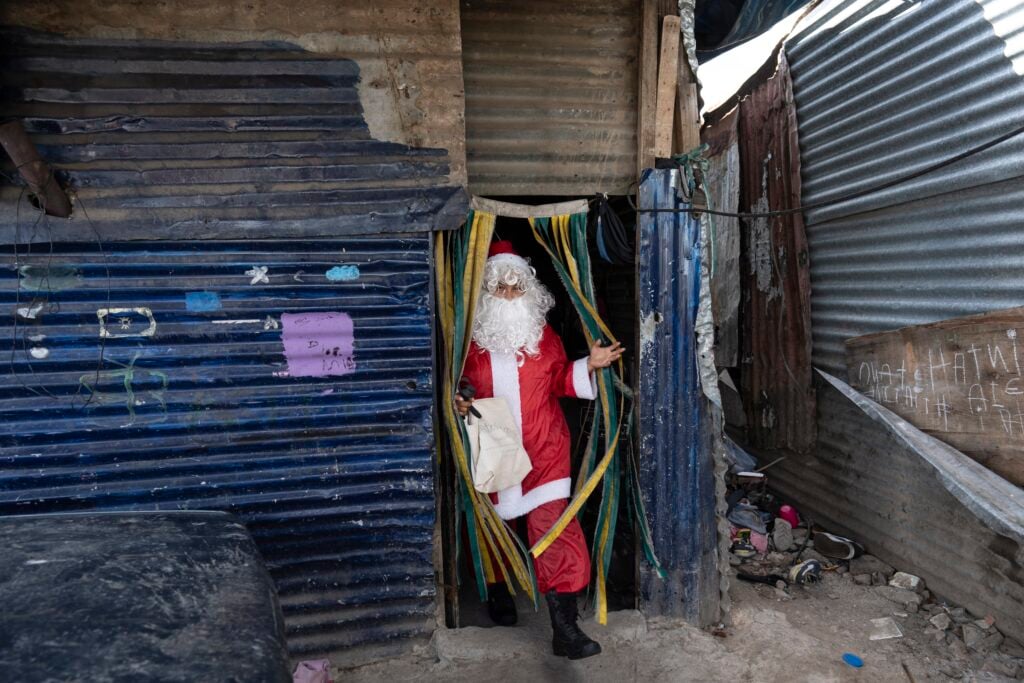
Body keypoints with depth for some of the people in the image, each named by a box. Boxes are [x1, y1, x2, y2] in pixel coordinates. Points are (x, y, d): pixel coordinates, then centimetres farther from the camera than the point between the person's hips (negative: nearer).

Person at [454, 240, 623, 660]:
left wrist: (590, 366, -6)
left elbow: (560, 382, 9)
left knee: (555, 532, -7)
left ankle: (565, 630, 1)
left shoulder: (543, 333, 4)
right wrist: (457, 402, -13)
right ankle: (499, 597, 46)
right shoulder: (470, 338, -3)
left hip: (543, 452, 0)